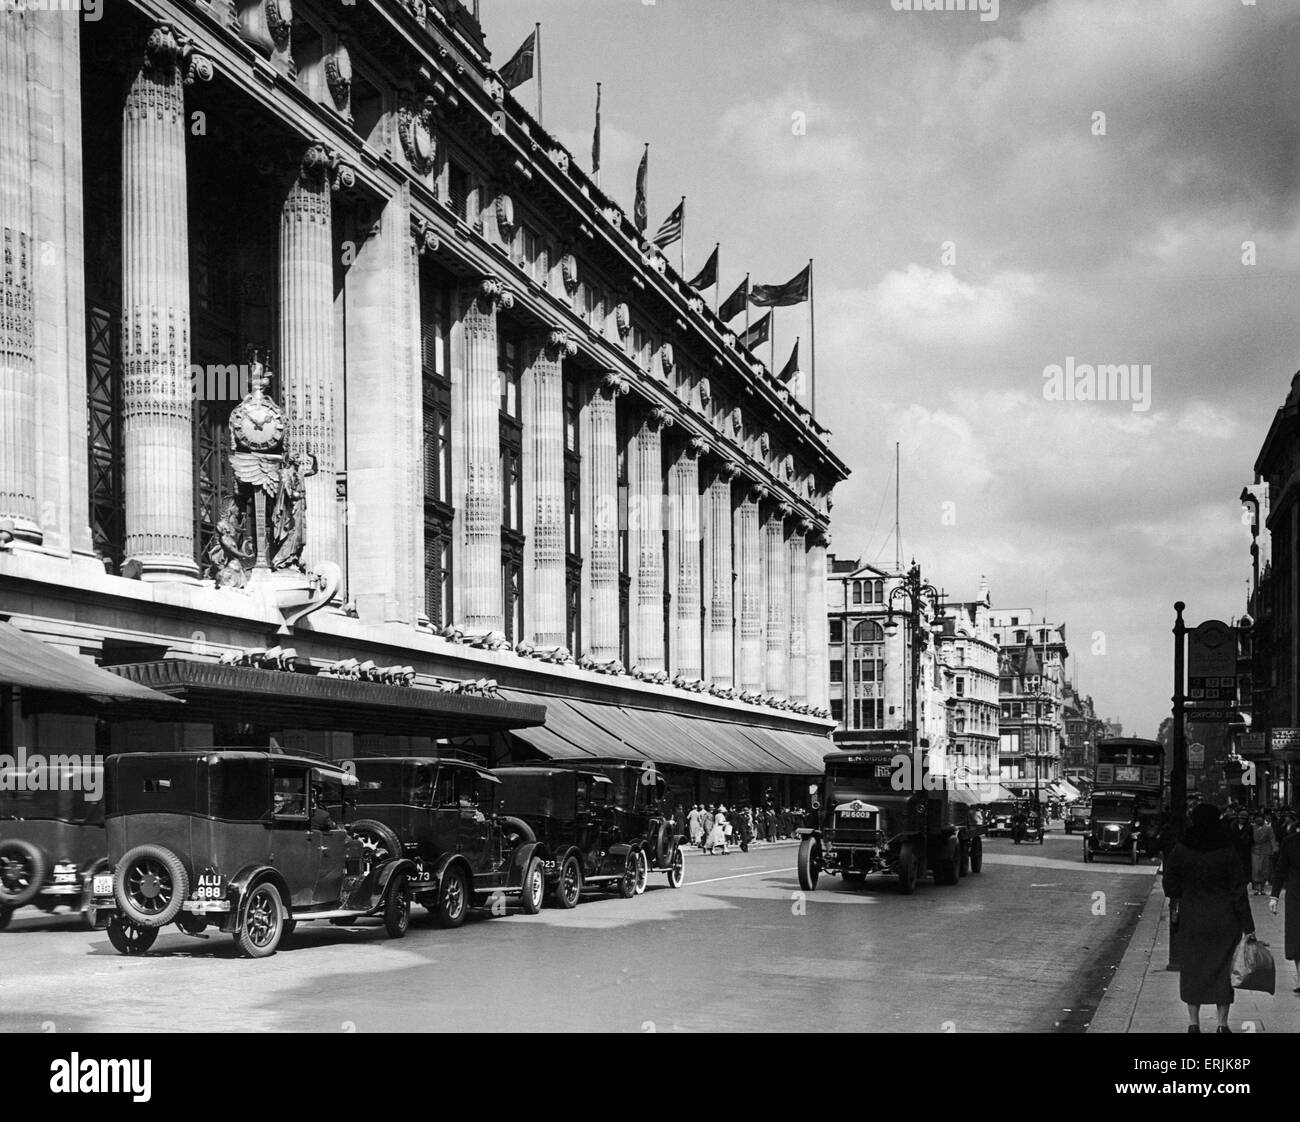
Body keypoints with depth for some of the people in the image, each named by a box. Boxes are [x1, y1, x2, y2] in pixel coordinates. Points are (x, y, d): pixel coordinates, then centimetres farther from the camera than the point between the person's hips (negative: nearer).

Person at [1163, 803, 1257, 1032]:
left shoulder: (1181, 850, -8)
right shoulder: (1228, 852, -9)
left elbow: (1170, 885, -4)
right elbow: (1239, 891, -7)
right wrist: (1248, 927, -2)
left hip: (1191, 920, 0)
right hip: (1224, 922, 0)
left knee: (1192, 969, 12)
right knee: (1221, 969, 11)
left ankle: (1193, 1022, 15)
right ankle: (1222, 1023, 14)